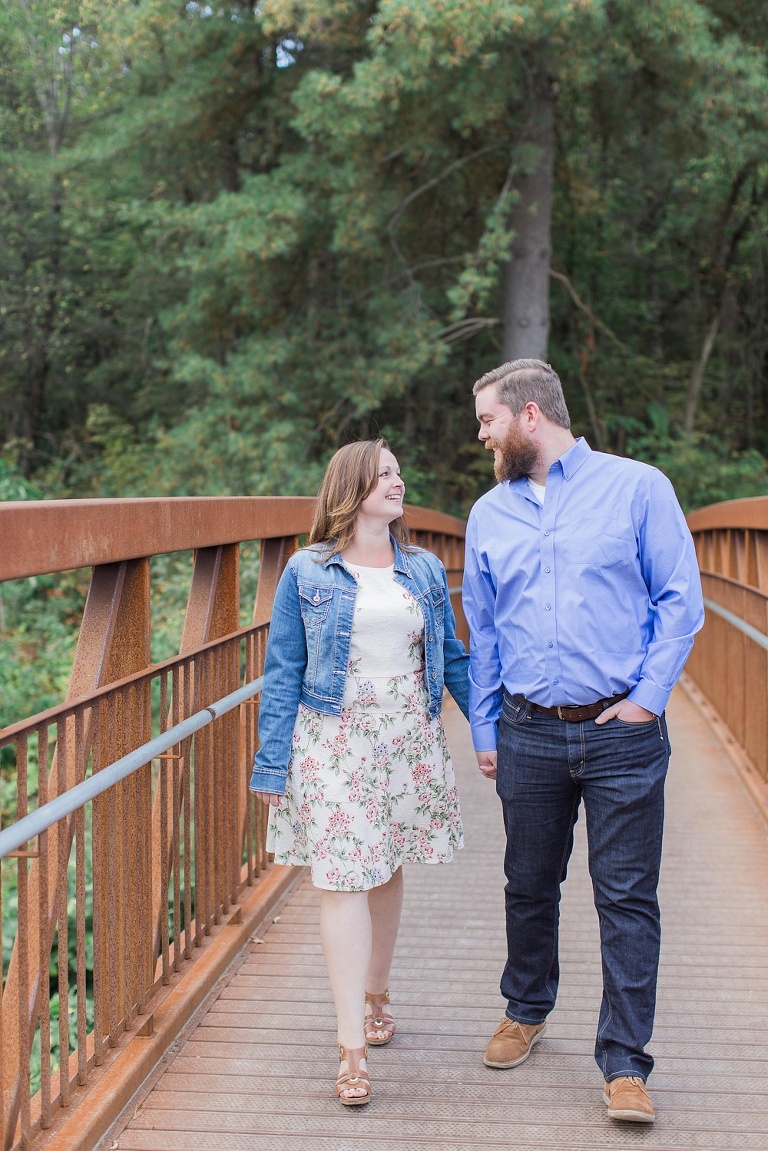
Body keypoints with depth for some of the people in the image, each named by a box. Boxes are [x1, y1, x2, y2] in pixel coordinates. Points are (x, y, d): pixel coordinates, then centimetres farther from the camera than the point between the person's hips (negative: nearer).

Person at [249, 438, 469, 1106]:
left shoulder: (425, 570, 9)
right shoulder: (307, 574, 0)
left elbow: (454, 659, 14)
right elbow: (283, 674, 1)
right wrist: (272, 766, -2)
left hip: (409, 740, 3)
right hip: (334, 742, -3)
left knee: (387, 873, 11)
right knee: (343, 882, -7)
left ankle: (375, 995, 33)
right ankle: (353, 1047, -6)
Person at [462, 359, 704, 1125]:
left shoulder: (636, 488, -1)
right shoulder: (489, 514, 10)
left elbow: (681, 600, -2)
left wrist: (649, 696, -9)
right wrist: (483, 731, 12)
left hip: (622, 732, -3)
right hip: (529, 735, 4)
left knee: (627, 898, -1)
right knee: (529, 886, 15)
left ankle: (624, 1064, 7)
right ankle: (525, 1011, 37)